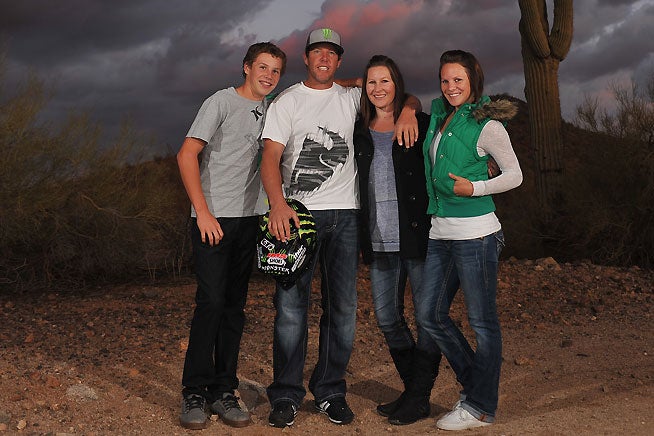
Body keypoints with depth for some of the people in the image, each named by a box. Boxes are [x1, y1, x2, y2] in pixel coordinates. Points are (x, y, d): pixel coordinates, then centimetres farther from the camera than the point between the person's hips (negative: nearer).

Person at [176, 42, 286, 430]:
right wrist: (203, 212, -15)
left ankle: (223, 392, 12)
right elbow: (187, 155, -8)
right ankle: (195, 394, -1)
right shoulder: (222, 102, -2)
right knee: (211, 301, -11)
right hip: (214, 219, -5)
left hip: (249, 219, 6)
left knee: (235, 306, 6)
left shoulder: (272, 110, 15)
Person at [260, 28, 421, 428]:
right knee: (292, 306, -4)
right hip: (298, 214, -3)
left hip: (345, 215, 3)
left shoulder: (352, 98, 14)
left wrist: (407, 110, -3)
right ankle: (286, 396, 6)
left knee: (343, 308, 4)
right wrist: (278, 205, -23)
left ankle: (330, 392, 16)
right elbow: (271, 157, -6)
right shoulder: (287, 101, 6)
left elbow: (406, 97, 23)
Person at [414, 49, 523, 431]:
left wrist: (474, 188, -15)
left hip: (476, 233, -8)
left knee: (482, 320, 2)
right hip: (441, 232, 8)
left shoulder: (486, 125, -7)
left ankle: (481, 407, 14)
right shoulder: (438, 115, 11)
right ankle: (473, 384, 27)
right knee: (429, 314, 10)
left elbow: (515, 175, -4)